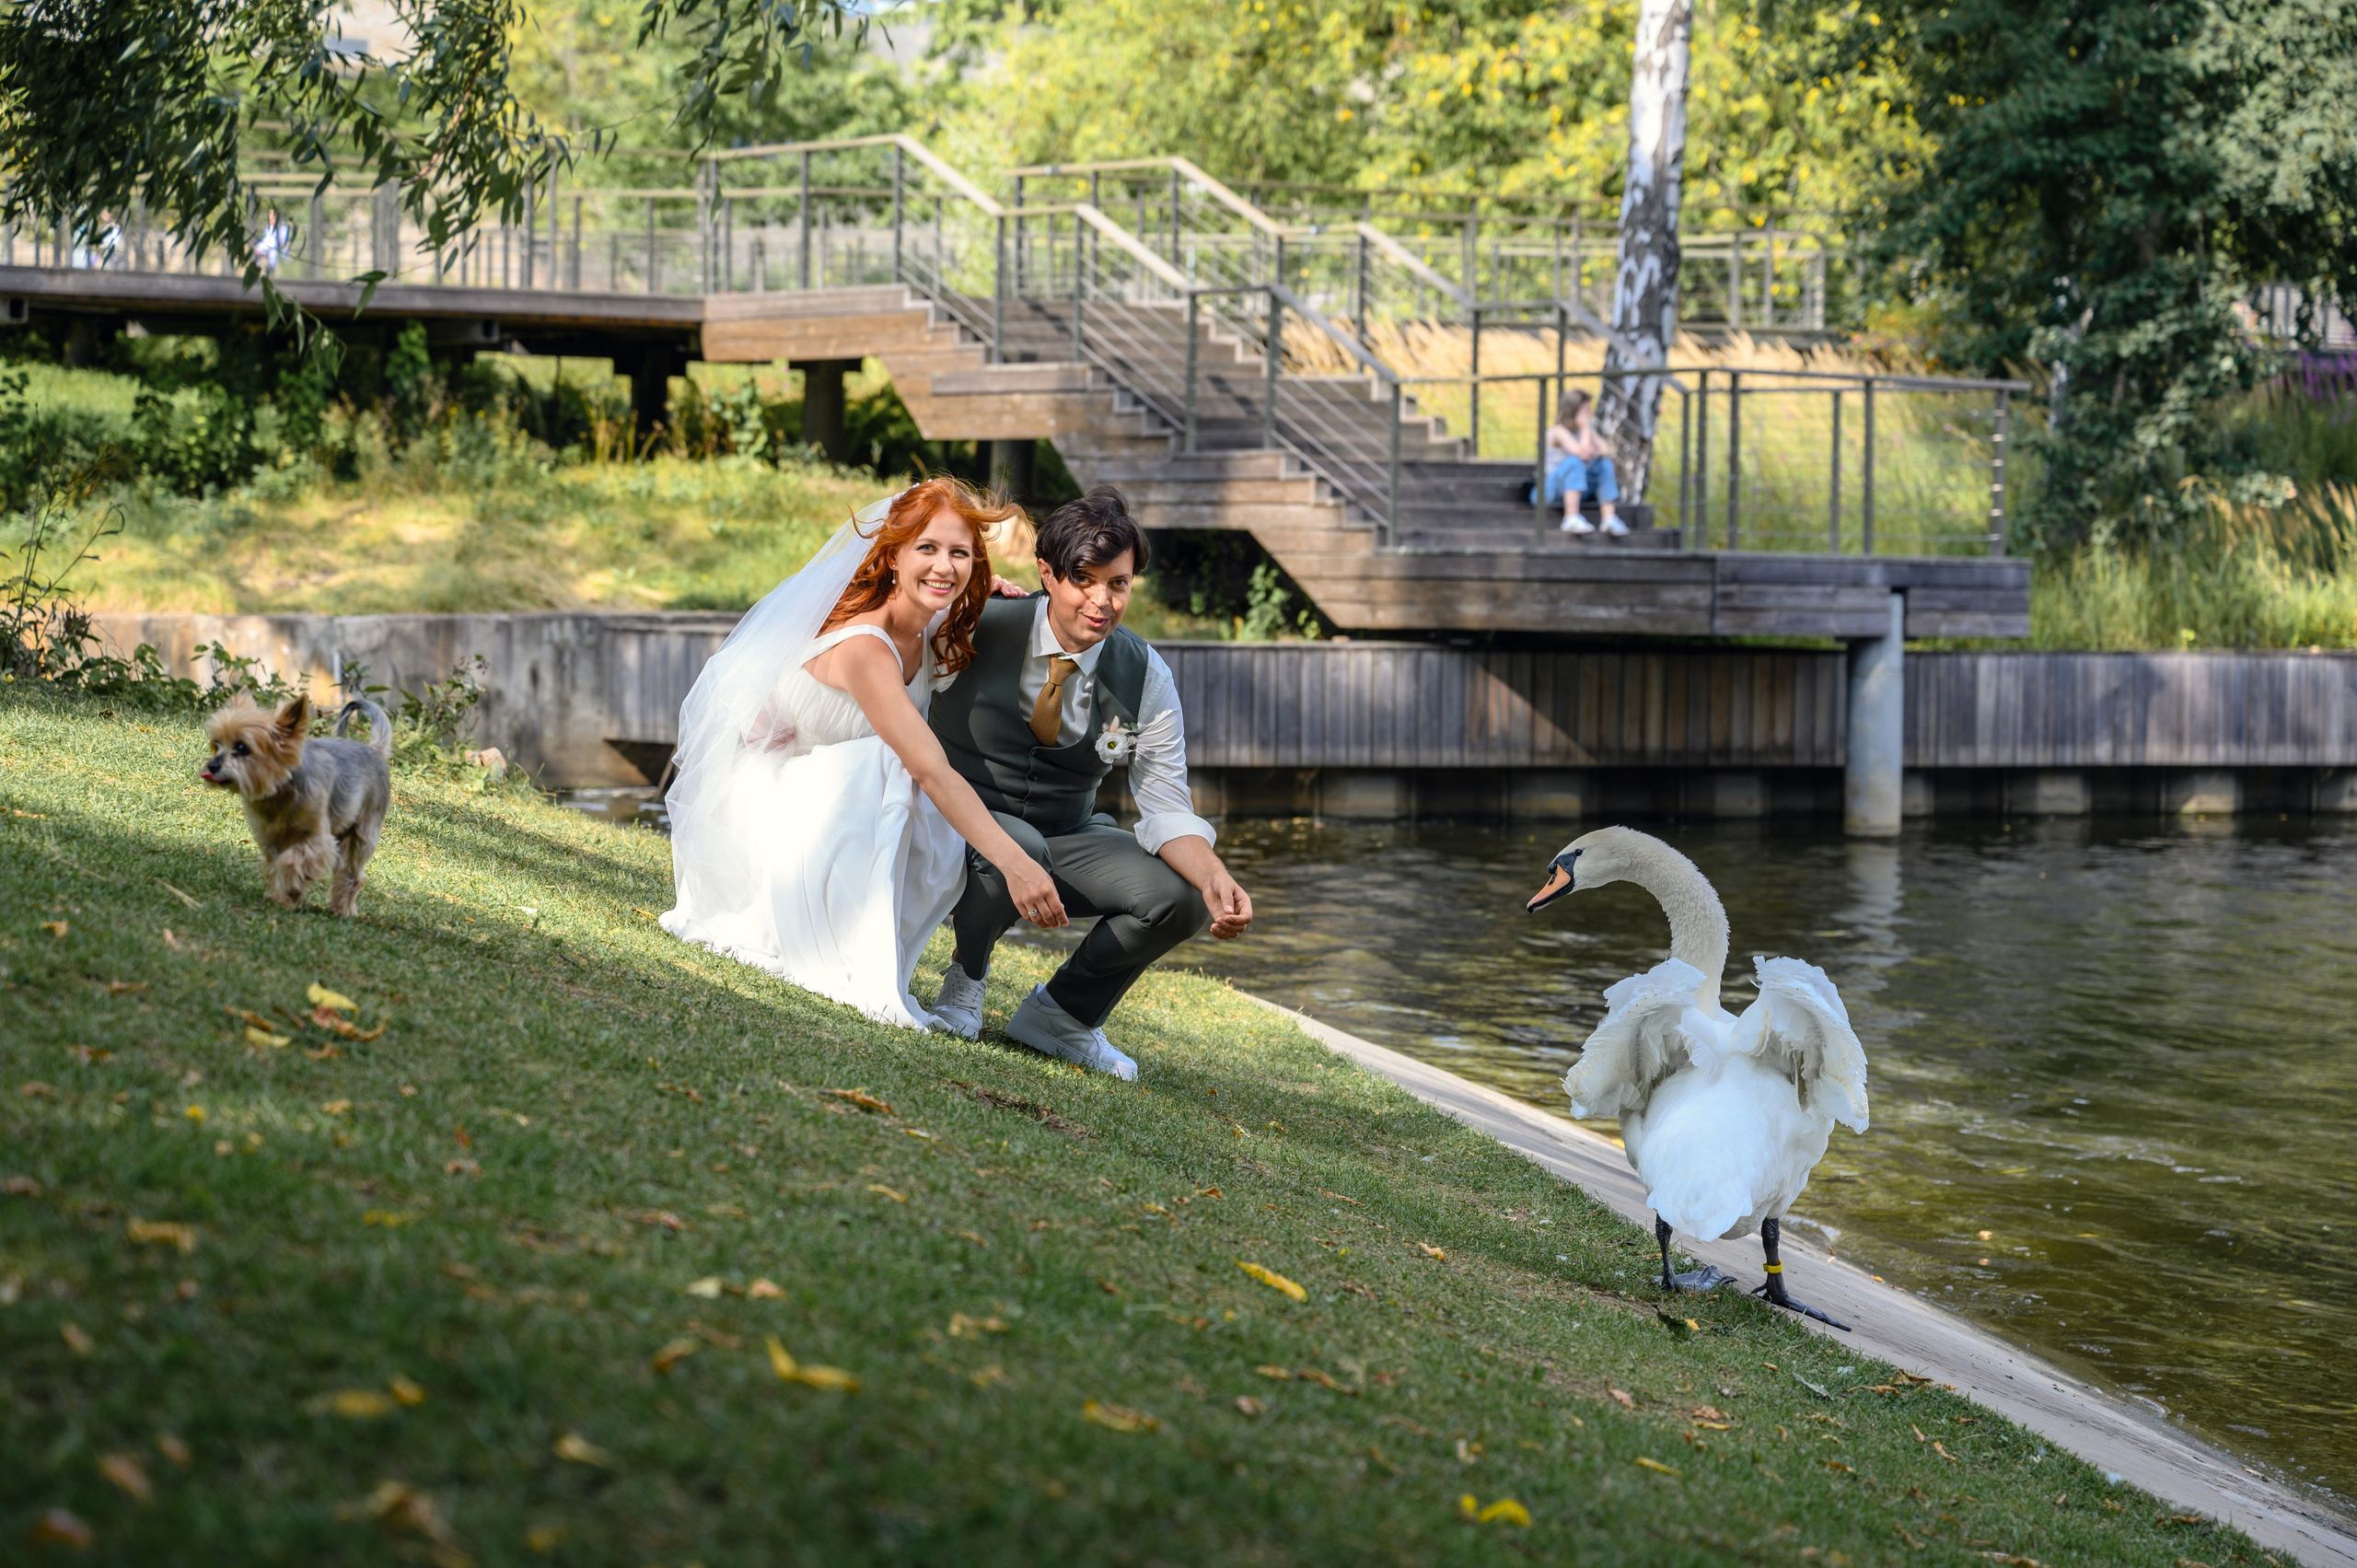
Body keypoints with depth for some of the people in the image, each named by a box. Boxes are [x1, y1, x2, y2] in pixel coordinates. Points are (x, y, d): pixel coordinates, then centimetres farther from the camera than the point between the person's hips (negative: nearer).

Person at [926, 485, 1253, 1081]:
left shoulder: (1146, 679, -9)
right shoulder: (980, 624, -17)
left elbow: (1168, 809, -12)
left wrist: (1214, 878, -31)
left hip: (1066, 835, 4)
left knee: (1179, 897, -20)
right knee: (1018, 848, -39)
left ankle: (1059, 1015, 7)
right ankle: (964, 978, -4)